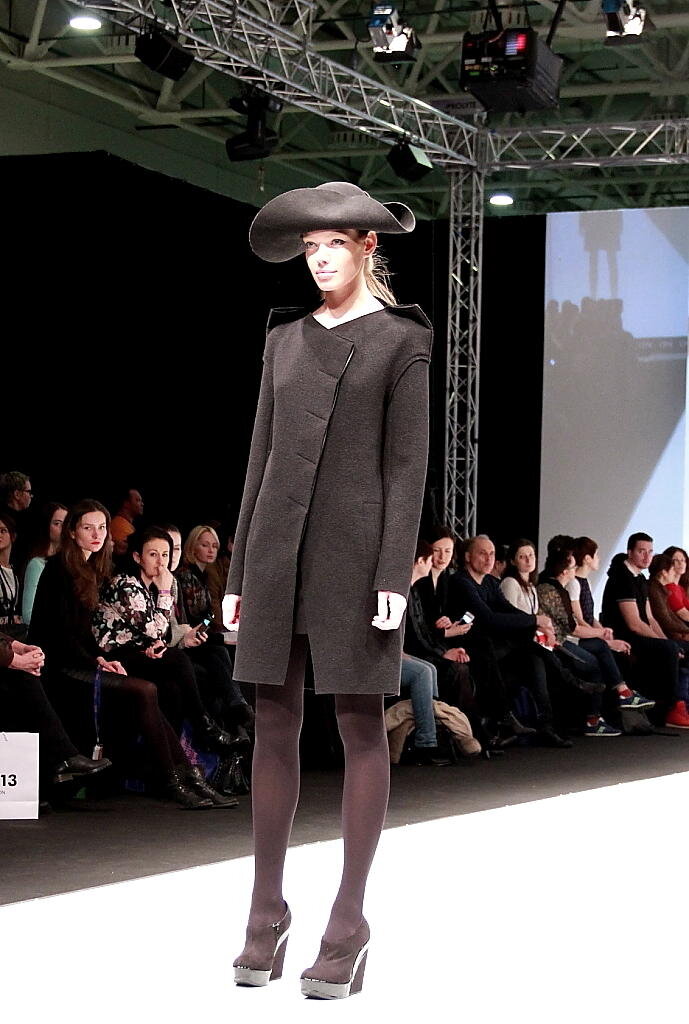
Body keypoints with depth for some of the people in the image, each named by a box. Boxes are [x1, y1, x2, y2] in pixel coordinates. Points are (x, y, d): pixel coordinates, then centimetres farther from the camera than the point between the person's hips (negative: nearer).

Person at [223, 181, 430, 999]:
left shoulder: (400, 340, 1)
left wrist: (394, 576, -13)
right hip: (278, 547, 5)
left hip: (355, 546, -5)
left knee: (360, 725, -1)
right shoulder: (285, 340, 15)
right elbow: (262, 459, 14)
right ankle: (267, 914, 11)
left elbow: (407, 463, -5)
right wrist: (239, 574, 10)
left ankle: (348, 925, 3)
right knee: (274, 725, 4)